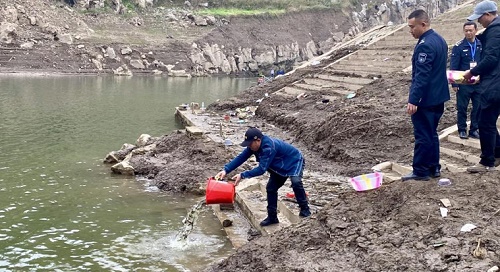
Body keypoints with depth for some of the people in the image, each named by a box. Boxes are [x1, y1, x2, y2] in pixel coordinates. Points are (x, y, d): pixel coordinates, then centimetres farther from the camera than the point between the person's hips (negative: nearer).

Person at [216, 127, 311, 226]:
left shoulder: (269, 147, -41)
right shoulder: (253, 145, -15)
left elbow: (262, 169, -40)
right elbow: (241, 157, -14)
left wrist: (242, 175, -39)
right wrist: (226, 170, -26)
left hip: (294, 161, -8)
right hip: (280, 167, 8)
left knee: (296, 182, -32)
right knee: (271, 188, 3)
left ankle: (305, 210, -16)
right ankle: (272, 217, 14)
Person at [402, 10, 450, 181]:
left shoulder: (425, 45, -21)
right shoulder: (439, 40, 11)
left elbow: (421, 76, -25)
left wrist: (413, 100, -26)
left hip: (425, 99, -10)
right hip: (438, 97, 10)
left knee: (422, 136, -2)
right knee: (431, 134, 17)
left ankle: (420, 172, 5)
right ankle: (433, 168, 23)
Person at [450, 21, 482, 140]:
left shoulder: (481, 45, 0)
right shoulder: (458, 47, -7)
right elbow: (453, 66, -6)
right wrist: (454, 84, -8)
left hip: (479, 83, 2)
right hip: (463, 84, -2)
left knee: (478, 108, 6)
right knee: (462, 108, 6)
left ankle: (474, 130, 19)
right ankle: (462, 130, 18)